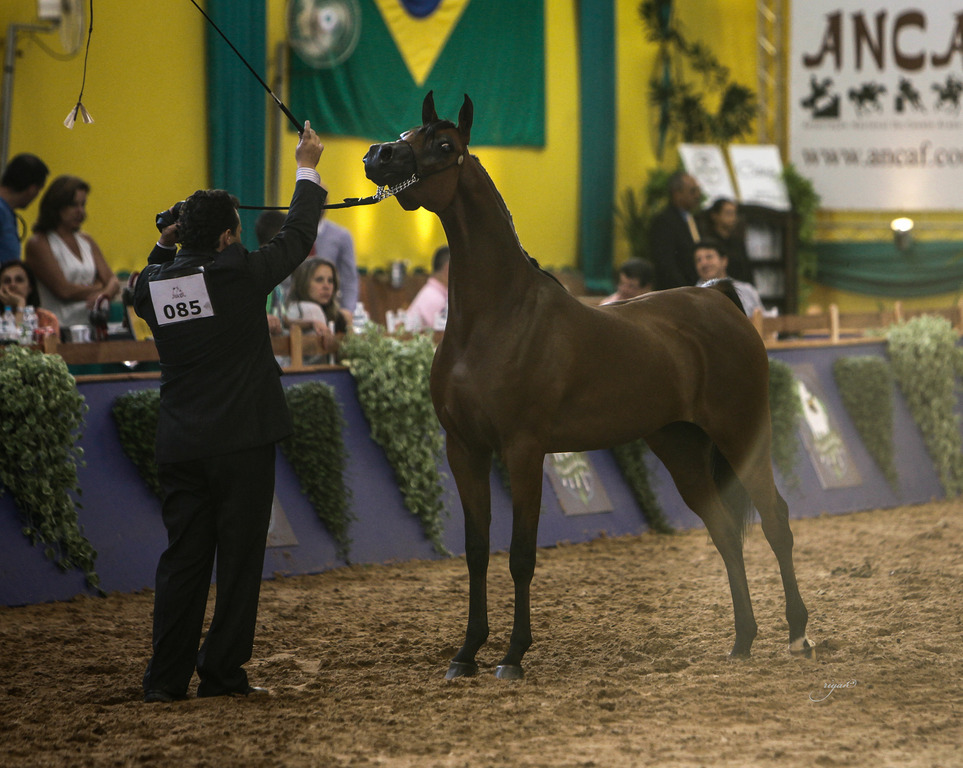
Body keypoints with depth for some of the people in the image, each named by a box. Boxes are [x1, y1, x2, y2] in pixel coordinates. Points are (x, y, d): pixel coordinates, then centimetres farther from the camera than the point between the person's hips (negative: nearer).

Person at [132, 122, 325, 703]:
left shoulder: (155, 285, 1)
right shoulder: (239, 275, -12)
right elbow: (297, 237, 2)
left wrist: (165, 245, 15)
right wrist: (308, 169, 16)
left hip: (178, 448, 5)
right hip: (243, 443, -5)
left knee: (182, 559, 9)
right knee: (239, 558, 5)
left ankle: (167, 678, 6)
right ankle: (222, 672, 6)